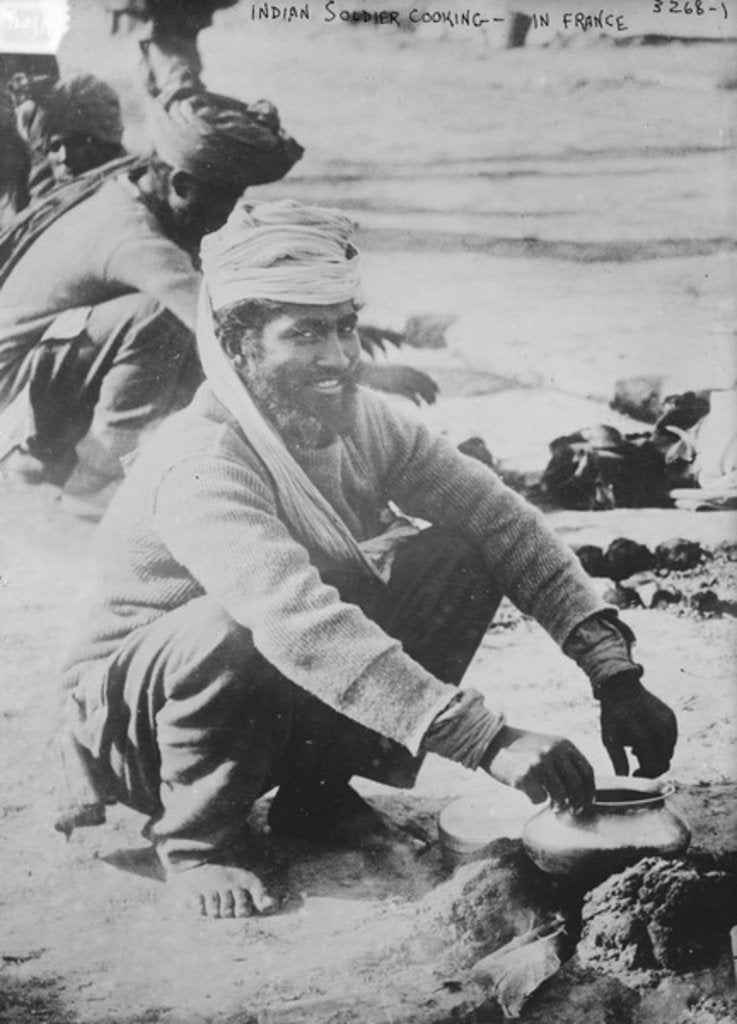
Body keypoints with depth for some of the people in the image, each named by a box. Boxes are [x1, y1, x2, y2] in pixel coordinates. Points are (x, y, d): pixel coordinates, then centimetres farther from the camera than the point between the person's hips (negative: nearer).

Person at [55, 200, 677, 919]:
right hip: (132, 713, -5)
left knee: (459, 559, -13)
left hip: (281, 703, 6)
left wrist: (615, 674, -24)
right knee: (232, 627, -40)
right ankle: (196, 834, -9)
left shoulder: (361, 420, -10)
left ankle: (315, 789, 1)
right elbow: (301, 627, -45)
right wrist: (490, 739, -48)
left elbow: (499, 520, -14)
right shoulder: (201, 463, -31)